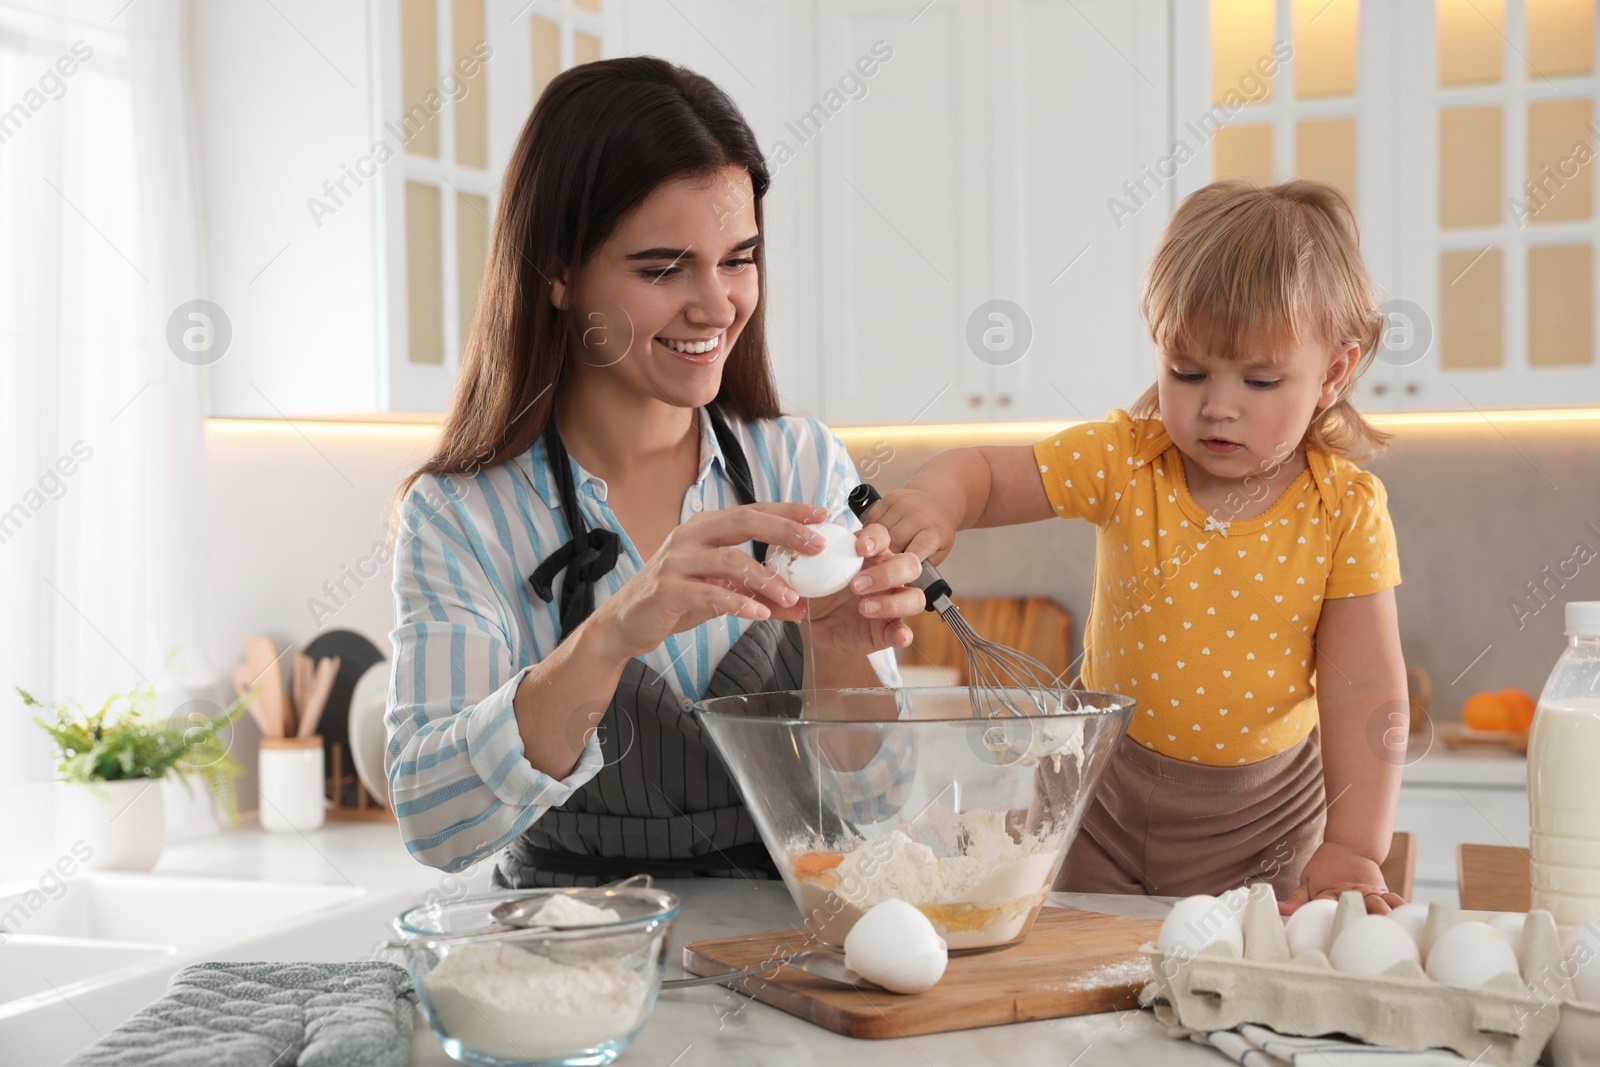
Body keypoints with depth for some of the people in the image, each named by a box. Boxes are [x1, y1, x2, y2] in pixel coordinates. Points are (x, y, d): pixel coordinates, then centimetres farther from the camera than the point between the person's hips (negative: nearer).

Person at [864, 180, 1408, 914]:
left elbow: (1363, 689, -15)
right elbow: (984, 475, -9)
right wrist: (934, 502, -35)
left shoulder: (1347, 511, -13)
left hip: (1261, 821, -1)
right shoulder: (1126, 462, -10)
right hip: (1110, 801, 1)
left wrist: (1351, 849, -24)